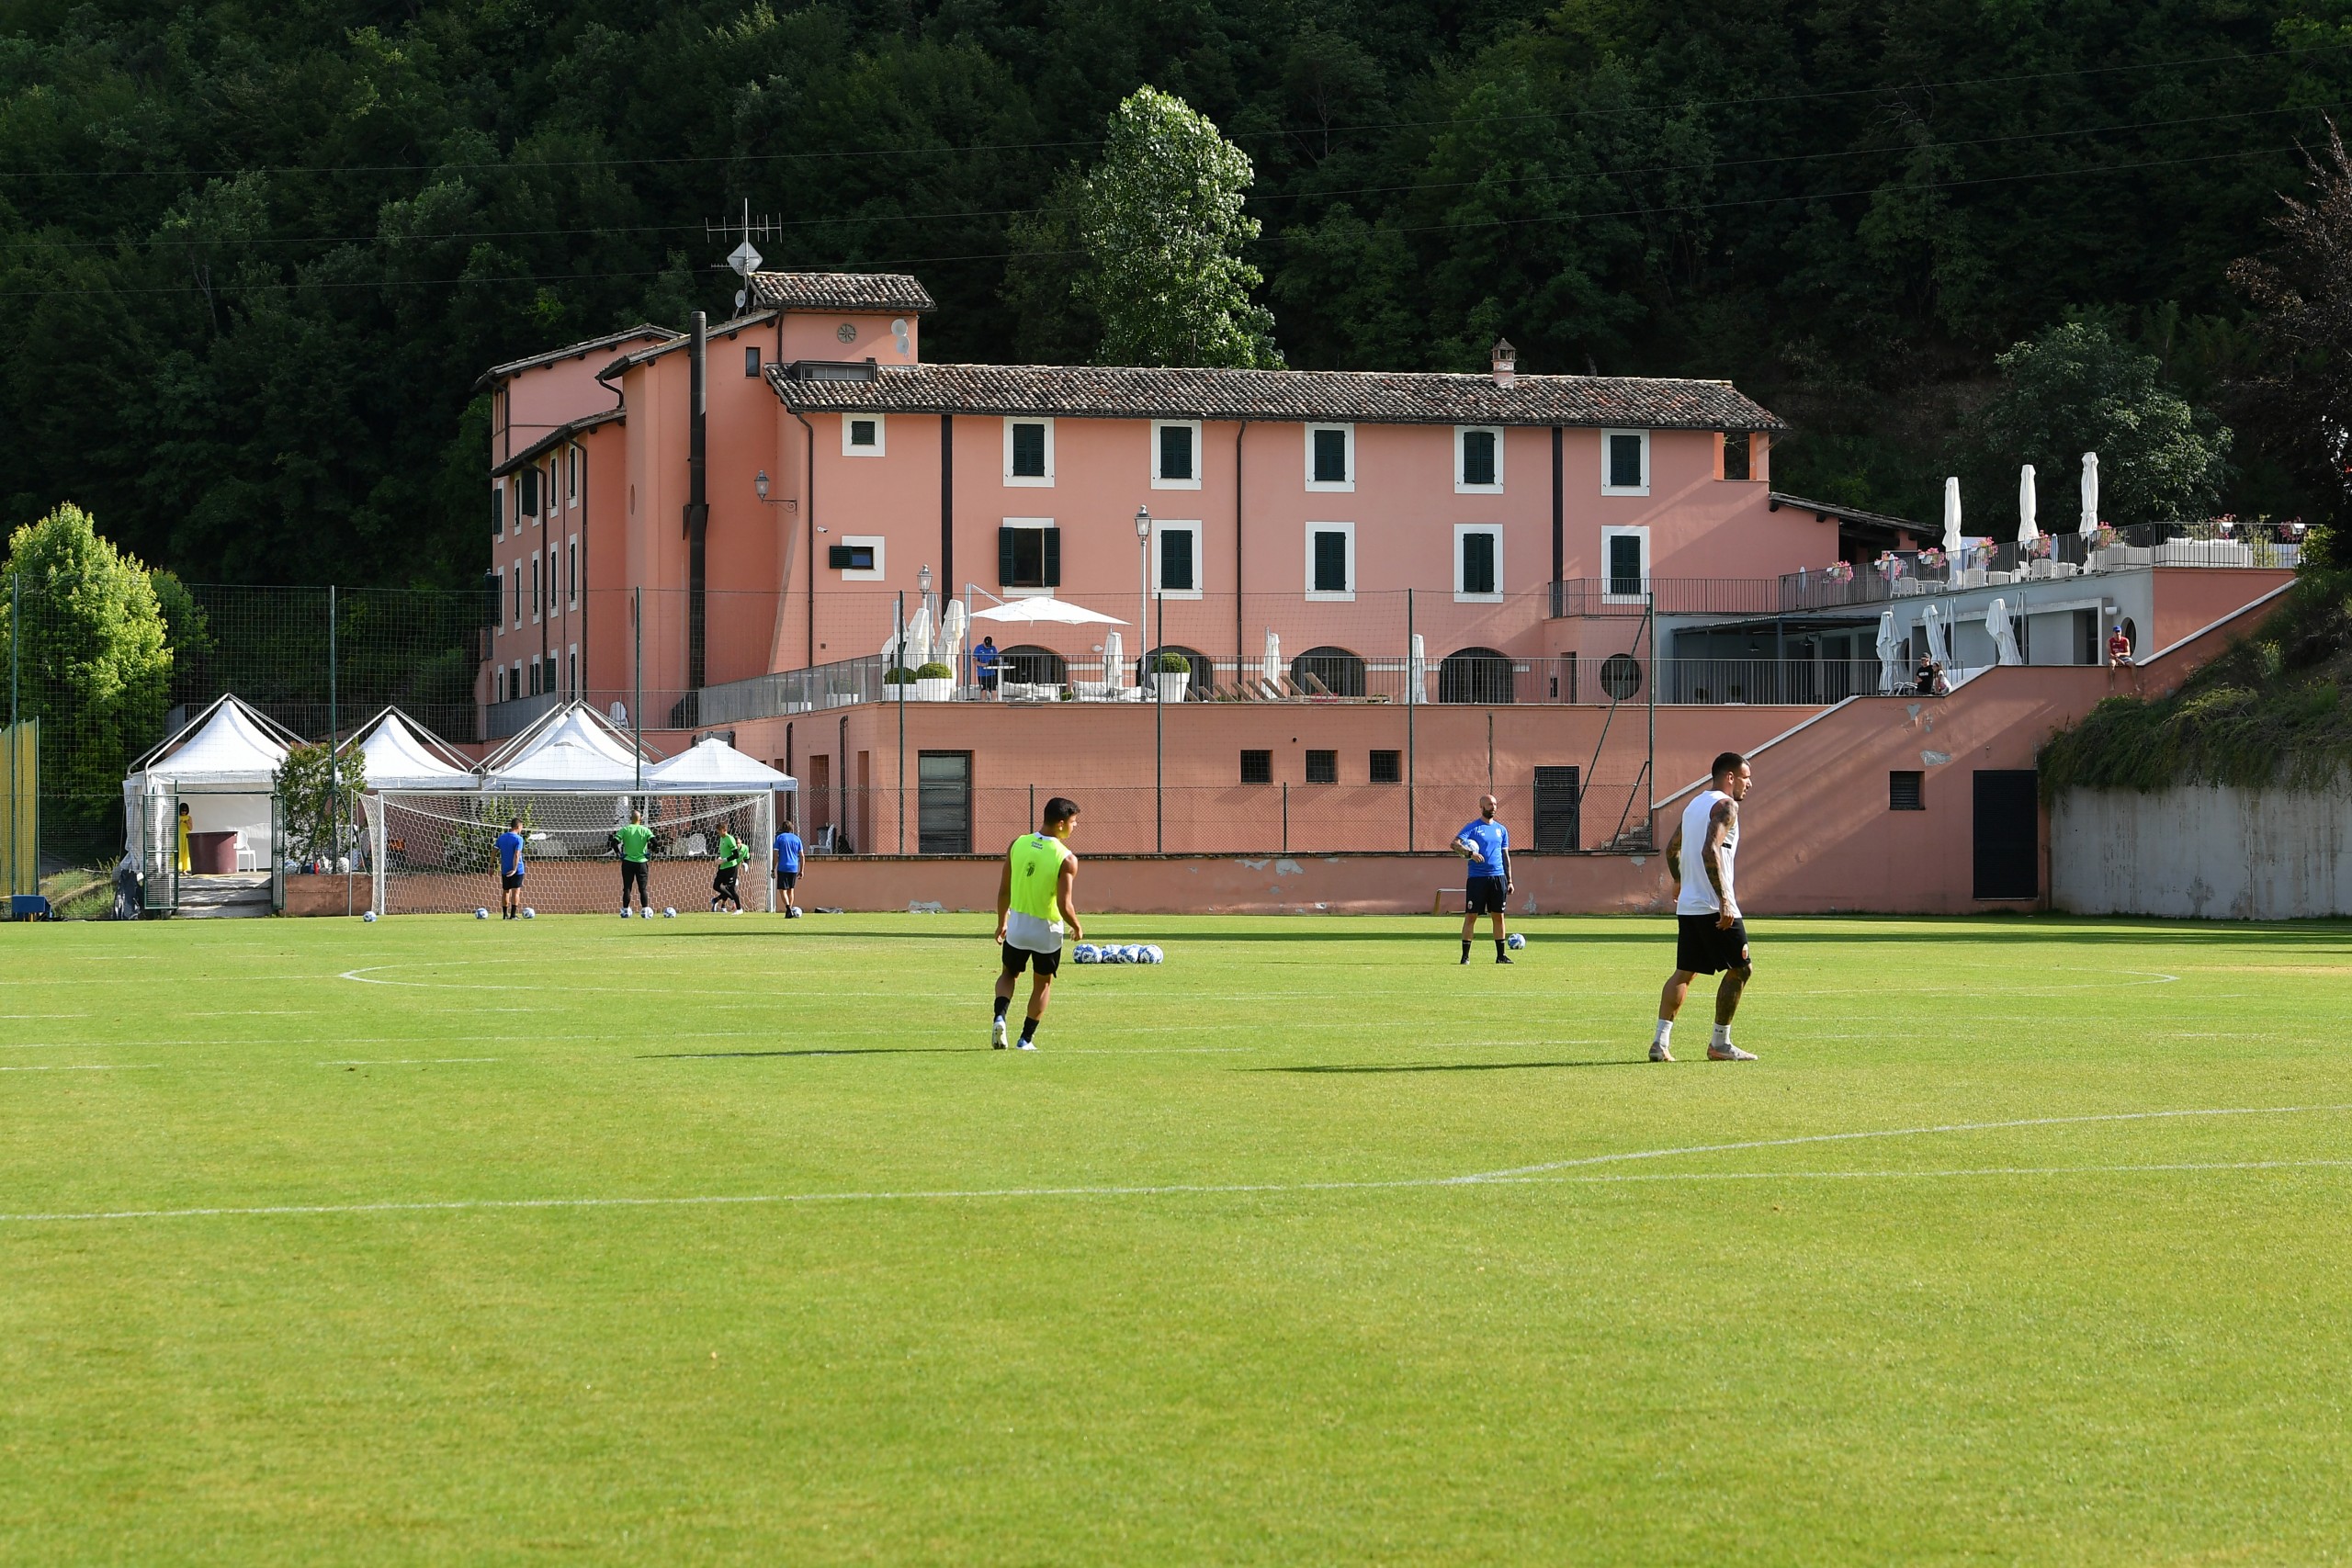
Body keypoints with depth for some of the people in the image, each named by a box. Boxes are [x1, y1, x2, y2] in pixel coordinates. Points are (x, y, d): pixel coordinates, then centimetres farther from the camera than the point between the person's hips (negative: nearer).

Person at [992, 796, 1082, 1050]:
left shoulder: (1017, 845, -7)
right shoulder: (1066, 859, -20)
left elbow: (1003, 890, 0)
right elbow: (1064, 906, -21)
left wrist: (1002, 922, 14)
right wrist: (1077, 928, -2)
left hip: (1017, 926, 3)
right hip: (1048, 930, -3)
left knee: (1008, 975, 23)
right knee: (1043, 983, 19)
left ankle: (1000, 1017, -2)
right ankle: (1026, 1038, 20)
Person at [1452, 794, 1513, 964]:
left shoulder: (1501, 829, 14)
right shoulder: (1473, 828, -1)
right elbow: (1455, 843, -13)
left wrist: (1509, 880, 14)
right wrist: (1470, 853, -29)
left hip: (1498, 878, 4)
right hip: (1477, 878, -4)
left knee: (1499, 916, 6)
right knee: (1471, 916, -3)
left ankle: (1501, 955, 12)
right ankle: (1465, 955, 1)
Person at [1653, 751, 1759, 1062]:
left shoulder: (1694, 805, 18)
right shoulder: (1725, 806, -10)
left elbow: (1672, 849, 26)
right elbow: (1710, 850, -24)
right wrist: (1723, 900, -27)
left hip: (1687, 906, 9)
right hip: (1715, 907, -9)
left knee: (1684, 972, 9)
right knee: (1740, 969, 2)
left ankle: (1660, 1041, -1)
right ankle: (1720, 1044, 3)